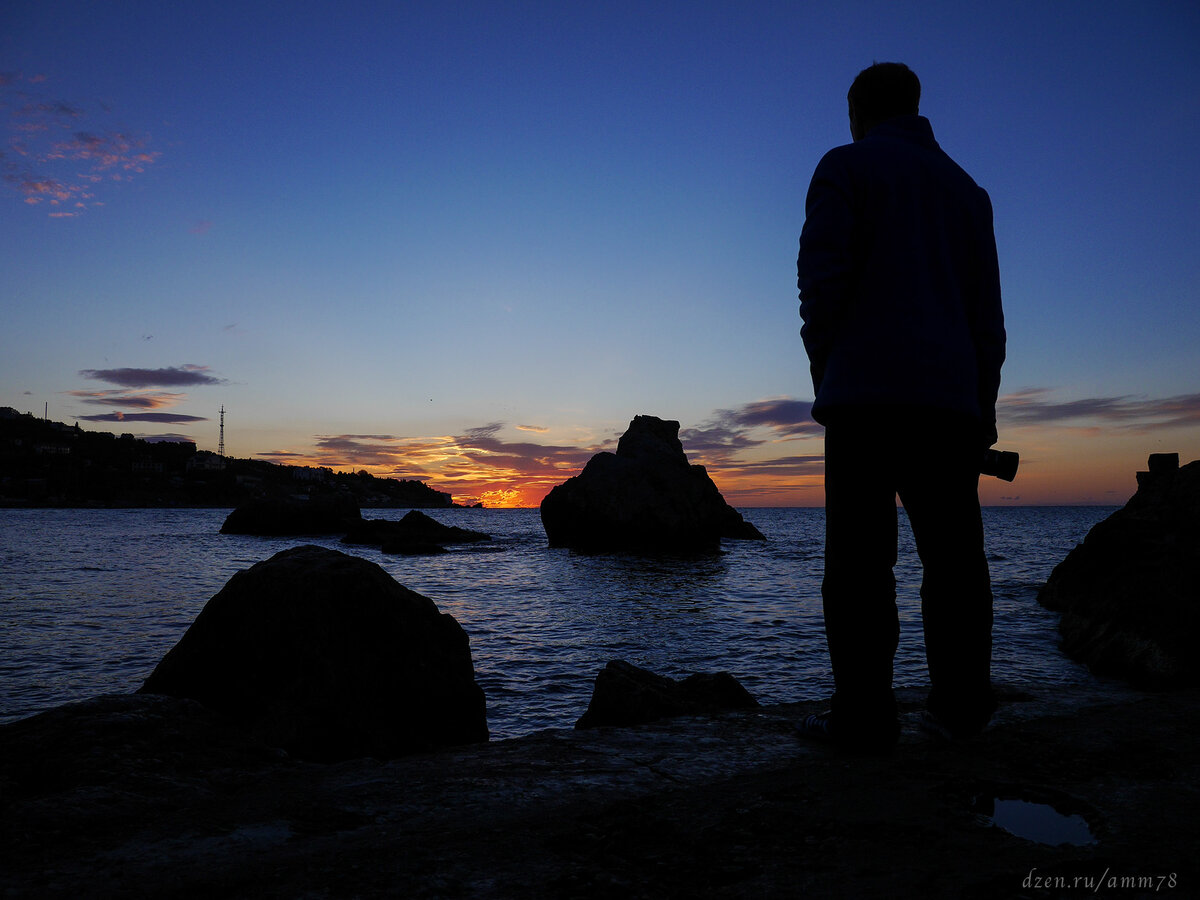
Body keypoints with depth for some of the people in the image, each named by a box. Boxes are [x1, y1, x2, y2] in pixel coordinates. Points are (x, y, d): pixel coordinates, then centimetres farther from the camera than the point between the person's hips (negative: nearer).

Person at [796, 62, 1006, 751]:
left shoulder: (845, 167, 7)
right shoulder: (965, 187, 23)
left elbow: (822, 277, -6)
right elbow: (987, 309, 18)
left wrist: (825, 370, 6)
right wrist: (983, 404, 18)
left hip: (866, 392, -5)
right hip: (951, 397, 5)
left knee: (860, 558, -6)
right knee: (953, 554, 8)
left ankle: (864, 717, -6)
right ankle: (961, 706, 9)